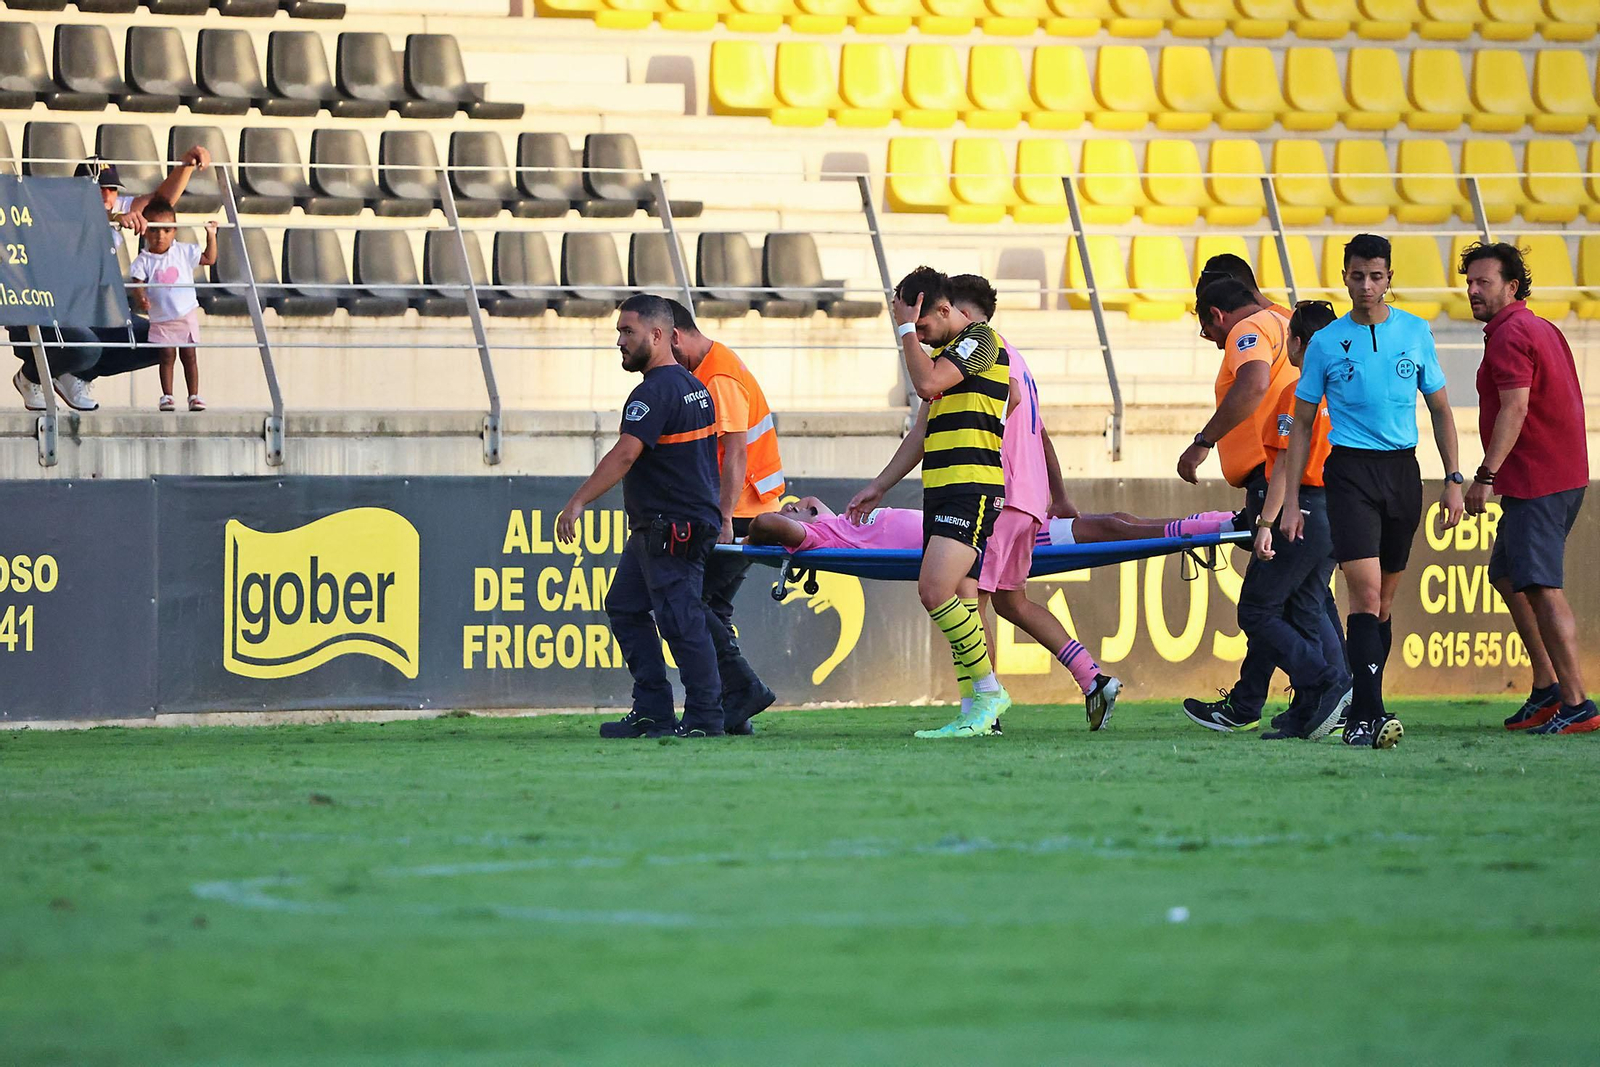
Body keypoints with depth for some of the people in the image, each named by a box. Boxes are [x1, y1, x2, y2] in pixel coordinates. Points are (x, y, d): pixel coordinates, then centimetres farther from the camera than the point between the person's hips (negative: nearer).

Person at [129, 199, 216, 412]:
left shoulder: (183, 252, 1)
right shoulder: (143, 261, -6)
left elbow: (209, 259, 10)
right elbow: (137, 285, -13)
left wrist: (211, 235, 1)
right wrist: (140, 299, -33)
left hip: (187, 314, 1)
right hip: (161, 320, -1)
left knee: (189, 355, 3)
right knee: (167, 356, 0)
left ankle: (194, 395, 8)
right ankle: (166, 396, 8)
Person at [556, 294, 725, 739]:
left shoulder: (655, 393, -17)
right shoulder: (694, 387, 15)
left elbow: (624, 454, -25)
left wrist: (578, 502, -26)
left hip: (671, 529, -11)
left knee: (680, 619, -7)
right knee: (625, 607, 13)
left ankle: (705, 717, -3)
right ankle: (652, 714, 13)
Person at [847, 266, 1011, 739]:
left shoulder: (980, 340, -6)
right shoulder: (943, 351, 23)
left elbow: (927, 383, -20)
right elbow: (924, 433, 28)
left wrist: (906, 328, -8)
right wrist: (879, 486, 25)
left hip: (972, 488, -10)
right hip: (940, 488, 10)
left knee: (935, 590, -20)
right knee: (961, 602, 5)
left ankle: (988, 690, -12)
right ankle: (979, 711, 4)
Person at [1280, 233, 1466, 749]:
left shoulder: (1415, 333, 7)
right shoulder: (1326, 342, 1)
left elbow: (1440, 409, 14)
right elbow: (1301, 423, 7)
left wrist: (1453, 480, 6)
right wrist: (1291, 502, 2)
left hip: (1403, 472, 3)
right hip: (1350, 470, -3)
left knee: (1383, 600, 8)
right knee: (1367, 593, -16)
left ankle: (1359, 717, 16)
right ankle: (1370, 714, -21)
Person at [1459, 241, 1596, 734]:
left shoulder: (1509, 334, -12)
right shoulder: (1543, 329, 19)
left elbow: (1515, 407, -23)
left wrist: (1485, 475, -26)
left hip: (1535, 482, -11)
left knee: (1541, 587, -12)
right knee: (1507, 575, 19)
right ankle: (1547, 689, 17)